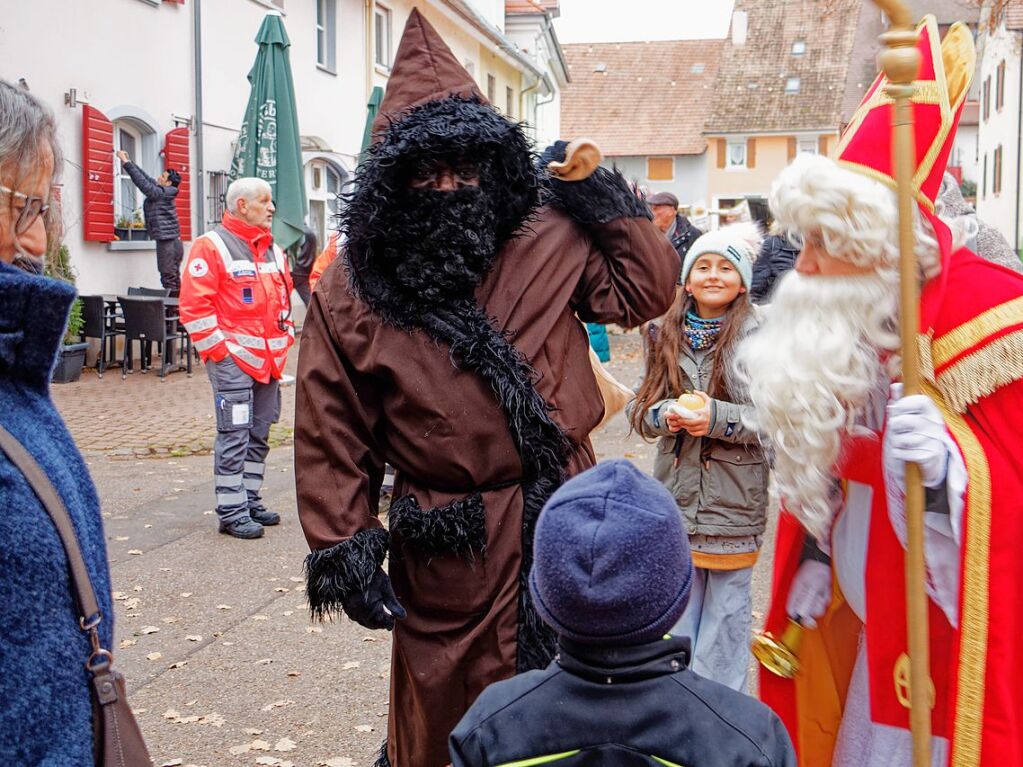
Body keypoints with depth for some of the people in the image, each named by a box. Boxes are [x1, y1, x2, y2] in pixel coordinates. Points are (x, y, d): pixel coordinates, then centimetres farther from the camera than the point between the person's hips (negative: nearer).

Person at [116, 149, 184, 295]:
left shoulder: (160, 192, -11)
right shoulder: (164, 192, 14)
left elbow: (142, 182, -16)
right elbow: (146, 178, 17)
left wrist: (126, 162, -10)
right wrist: (128, 162, 17)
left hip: (167, 242, -9)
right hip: (174, 242, 9)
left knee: (168, 279, -8)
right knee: (174, 279, 10)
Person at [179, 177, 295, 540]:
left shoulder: (273, 251, 16)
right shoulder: (212, 246, -8)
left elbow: (283, 299, 25)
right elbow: (194, 306, -13)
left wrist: (285, 339, 14)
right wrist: (216, 349, -14)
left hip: (270, 359, 8)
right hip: (232, 359, -8)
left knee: (258, 436, 13)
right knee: (234, 436, -6)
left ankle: (250, 502, 23)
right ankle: (232, 512, 0)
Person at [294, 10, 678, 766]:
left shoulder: (549, 246, -2)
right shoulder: (351, 296, -7)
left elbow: (648, 288, 6)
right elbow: (333, 439, -5)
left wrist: (597, 193, -2)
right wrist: (343, 550, -6)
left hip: (564, 524, 2)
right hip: (448, 553, -1)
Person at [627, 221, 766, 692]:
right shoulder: (666, 335, 5)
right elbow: (641, 408, 9)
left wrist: (718, 417, -22)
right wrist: (665, 416, -12)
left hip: (734, 502, -4)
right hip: (676, 494, 5)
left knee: (726, 607, 8)